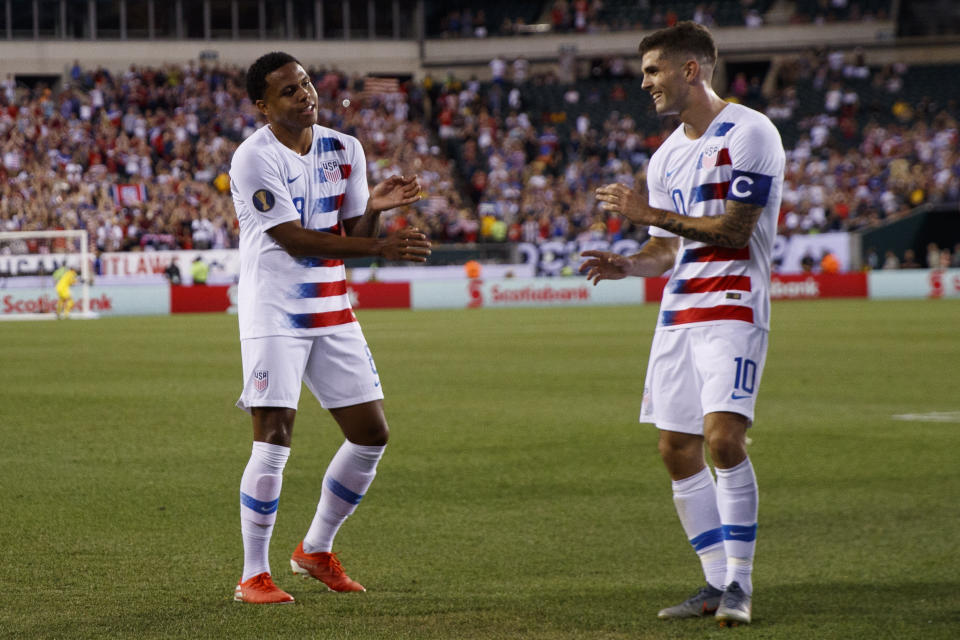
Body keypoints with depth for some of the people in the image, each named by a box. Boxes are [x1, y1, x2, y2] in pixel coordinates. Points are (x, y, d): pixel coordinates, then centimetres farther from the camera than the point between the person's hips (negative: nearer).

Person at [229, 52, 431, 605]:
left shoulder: (344, 150, 8)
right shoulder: (255, 158, -13)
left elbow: (354, 237, 9)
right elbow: (293, 240, -18)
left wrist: (374, 207, -13)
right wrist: (380, 246, -23)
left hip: (333, 311, 7)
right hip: (275, 314, -7)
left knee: (372, 434, 6)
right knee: (275, 439, -12)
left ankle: (317, 549, 23)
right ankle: (254, 575, -3)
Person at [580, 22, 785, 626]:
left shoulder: (748, 133, -8)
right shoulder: (667, 156, 17)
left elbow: (733, 229, -15)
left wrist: (649, 212, -10)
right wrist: (629, 264, 1)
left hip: (733, 308, -8)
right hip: (679, 311, 8)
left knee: (724, 436, -20)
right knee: (678, 450, 4)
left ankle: (740, 582, -12)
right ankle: (719, 584, 12)